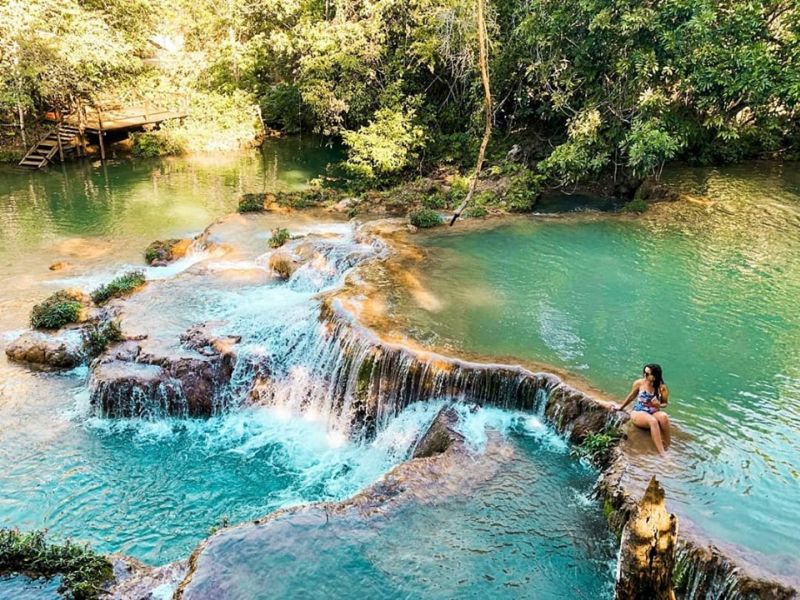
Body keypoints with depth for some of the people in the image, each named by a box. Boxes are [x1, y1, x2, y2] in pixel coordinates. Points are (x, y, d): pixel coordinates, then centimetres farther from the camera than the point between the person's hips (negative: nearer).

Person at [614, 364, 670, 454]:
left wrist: (659, 405, -15)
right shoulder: (639, 383, -6)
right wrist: (621, 407, 24)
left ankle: (668, 446, -20)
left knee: (663, 416, -36)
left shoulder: (662, 387, -6)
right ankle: (662, 454, -41)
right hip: (638, 413, -1)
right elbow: (631, 397, 12)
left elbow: (665, 403, 9)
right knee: (653, 421, -36)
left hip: (654, 413, 1)